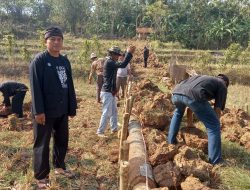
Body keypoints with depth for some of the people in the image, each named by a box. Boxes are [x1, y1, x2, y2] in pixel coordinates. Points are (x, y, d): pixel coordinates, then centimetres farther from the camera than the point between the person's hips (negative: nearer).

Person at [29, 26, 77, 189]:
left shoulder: (65, 61, 9)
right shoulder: (39, 60, -10)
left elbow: (70, 86, 11)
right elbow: (35, 87, -15)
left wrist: (72, 108, 10)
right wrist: (38, 111, -19)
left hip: (62, 111, 6)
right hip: (45, 112, -6)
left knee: (62, 140, 18)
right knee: (42, 144, 6)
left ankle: (59, 166, 39)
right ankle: (41, 176, 20)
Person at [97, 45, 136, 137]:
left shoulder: (111, 62, 14)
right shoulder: (109, 62, -19)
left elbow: (121, 64, 20)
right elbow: (123, 64, -28)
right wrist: (129, 53, -23)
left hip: (111, 91, 11)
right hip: (107, 92, -11)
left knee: (114, 111, 18)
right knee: (106, 113, -5)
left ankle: (114, 129, 29)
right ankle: (100, 131, 5)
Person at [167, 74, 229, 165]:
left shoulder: (201, 78, 44)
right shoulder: (222, 86, 27)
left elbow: (190, 104, 47)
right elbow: (217, 110, 19)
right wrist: (214, 125, 33)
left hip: (176, 93, 7)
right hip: (193, 96, -6)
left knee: (178, 112, 41)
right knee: (214, 126, 10)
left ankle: (171, 140, 43)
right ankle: (215, 161, 12)